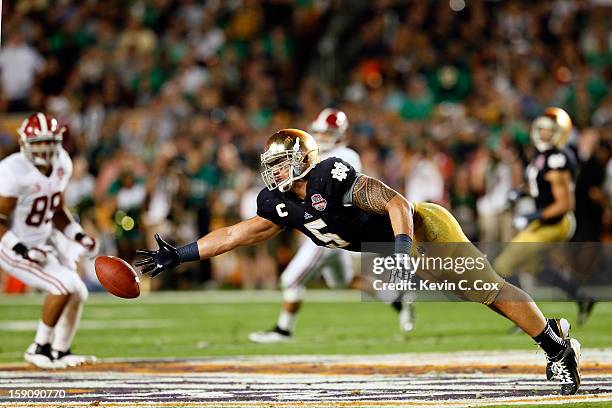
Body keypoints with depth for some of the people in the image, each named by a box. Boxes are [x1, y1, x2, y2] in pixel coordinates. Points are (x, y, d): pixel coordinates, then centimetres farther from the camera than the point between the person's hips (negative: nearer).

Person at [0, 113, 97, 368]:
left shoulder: (61, 165, -2)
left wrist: (79, 237, 1)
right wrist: (23, 251, -29)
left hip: (45, 240, 8)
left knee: (78, 294, 9)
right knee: (65, 286, -21)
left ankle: (60, 351, 29)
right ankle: (40, 348, -5)